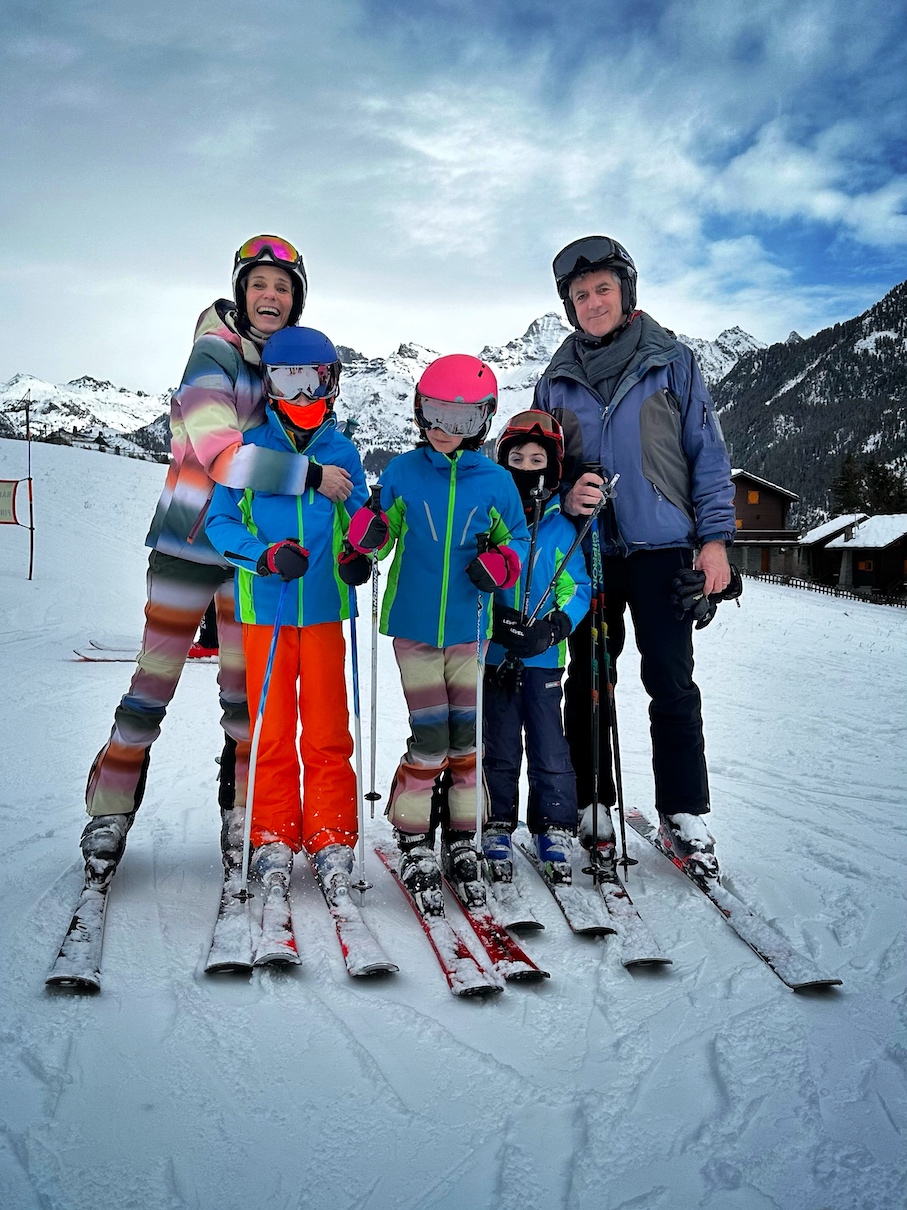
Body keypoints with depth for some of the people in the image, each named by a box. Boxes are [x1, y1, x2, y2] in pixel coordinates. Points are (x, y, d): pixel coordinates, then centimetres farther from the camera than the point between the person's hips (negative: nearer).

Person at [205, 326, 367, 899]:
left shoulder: (343, 452, 7)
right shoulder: (247, 449, 2)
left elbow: (358, 518, 11)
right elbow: (219, 521, -1)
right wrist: (265, 555, -19)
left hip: (324, 609, 1)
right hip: (266, 609, -1)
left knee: (327, 733, 4)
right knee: (272, 731, 6)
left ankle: (333, 840, 15)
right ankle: (275, 839, 19)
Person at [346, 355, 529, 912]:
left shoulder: (496, 481, 0)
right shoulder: (402, 471, -2)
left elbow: (518, 539, 11)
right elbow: (382, 538, 4)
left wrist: (502, 563, -10)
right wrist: (368, 533, -19)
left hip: (469, 630, 2)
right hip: (414, 627, -1)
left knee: (465, 740, 8)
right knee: (430, 741, -4)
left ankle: (462, 842, 24)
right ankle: (414, 844, 15)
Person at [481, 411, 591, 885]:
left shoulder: (565, 525, 2)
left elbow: (577, 589, 2)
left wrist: (553, 628, -16)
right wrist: (494, 620, -15)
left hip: (544, 660, 0)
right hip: (493, 657, 0)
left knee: (551, 751, 3)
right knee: (499, 751, 9)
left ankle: (555, 831, 19)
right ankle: (497, 830, 22)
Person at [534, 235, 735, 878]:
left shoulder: (671, 361, 3)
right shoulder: (557, 378, 11)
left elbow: (708, 451, 2)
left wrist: (715, 536, -6)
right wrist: (564, 496, -6)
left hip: (662, 543, -2)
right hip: (587, 548, 3)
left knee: (672, 682, -3)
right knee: (587, 680, 7)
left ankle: (685, 813, 9)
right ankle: (591, 803, 20)